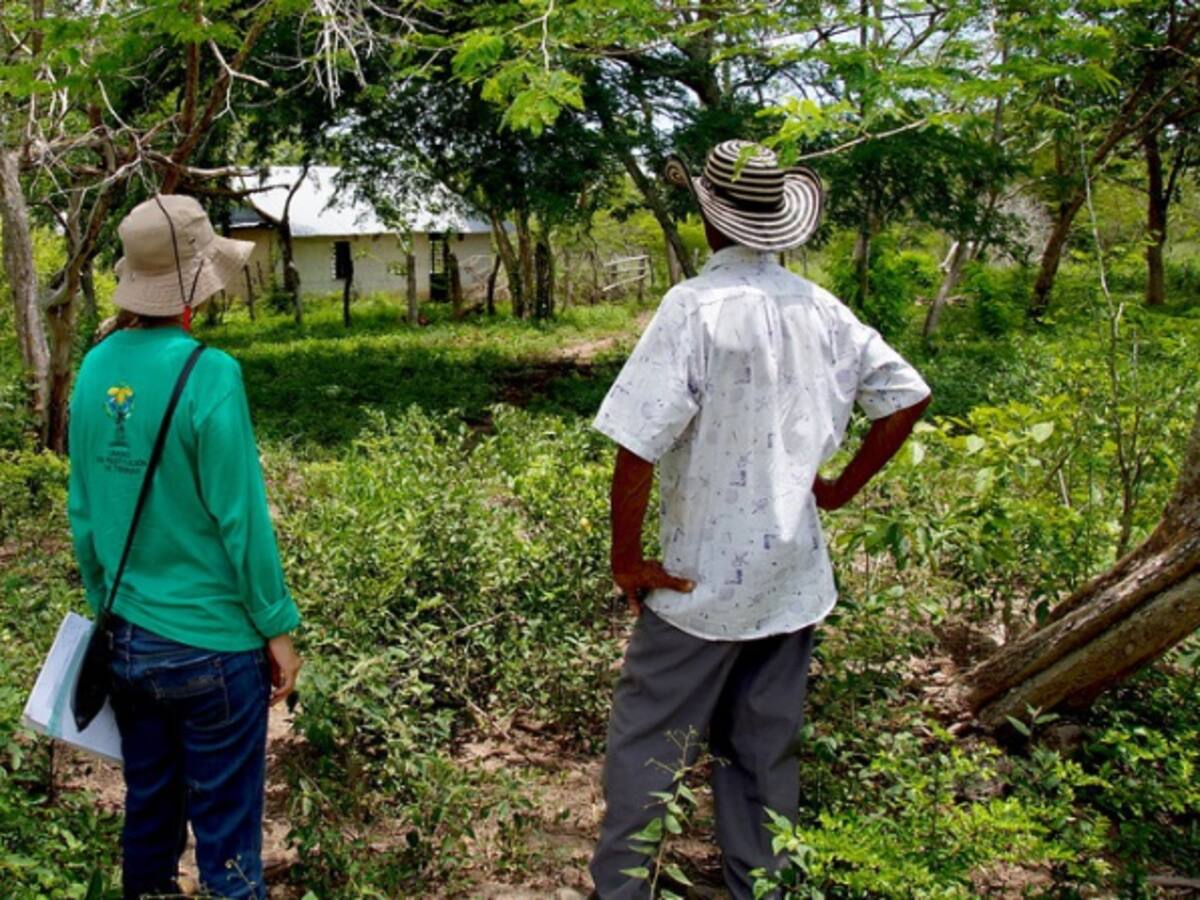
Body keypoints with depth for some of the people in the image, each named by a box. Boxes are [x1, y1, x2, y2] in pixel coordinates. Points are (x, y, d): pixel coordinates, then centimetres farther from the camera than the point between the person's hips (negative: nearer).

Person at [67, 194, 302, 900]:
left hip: (129, 639, 6)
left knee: (148, 807, 22)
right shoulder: (208, 374, -20)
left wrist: (106, 603, 19)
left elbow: (83, 512, 6)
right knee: (226, 828, 9)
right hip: (211, 643, -6)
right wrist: (278, 627, -6)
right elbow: (241, 518, -17)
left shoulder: (96, 370, -1)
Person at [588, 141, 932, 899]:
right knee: (767, 750, 18)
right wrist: (844, 486, 15)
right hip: (795, 575, 6)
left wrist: (627, 558, -11)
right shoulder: (819, 309, 2)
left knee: (645, 743, 8)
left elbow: (638, 445, -22)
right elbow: (909, 396, 9)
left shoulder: (696, 306, -17)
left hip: (703, 579, -6)